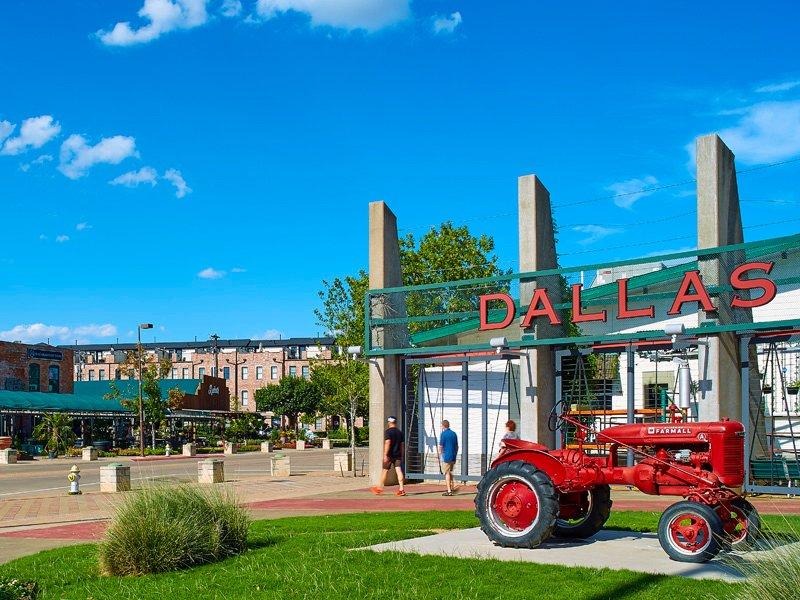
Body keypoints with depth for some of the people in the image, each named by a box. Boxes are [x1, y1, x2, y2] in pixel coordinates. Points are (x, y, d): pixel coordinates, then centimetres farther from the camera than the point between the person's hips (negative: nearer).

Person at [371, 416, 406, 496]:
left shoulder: (388, 431, -8)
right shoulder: (400, 432, 12)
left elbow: (387, 443, -18)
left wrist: (385, 455, -19)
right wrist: (401, 456, 22)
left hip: (390, 455, -5)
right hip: (398, 455, 5)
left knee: (385, 470, 7)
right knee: (399, 470, -2)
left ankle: (380, 488, 19)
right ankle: (401, 489, -12)